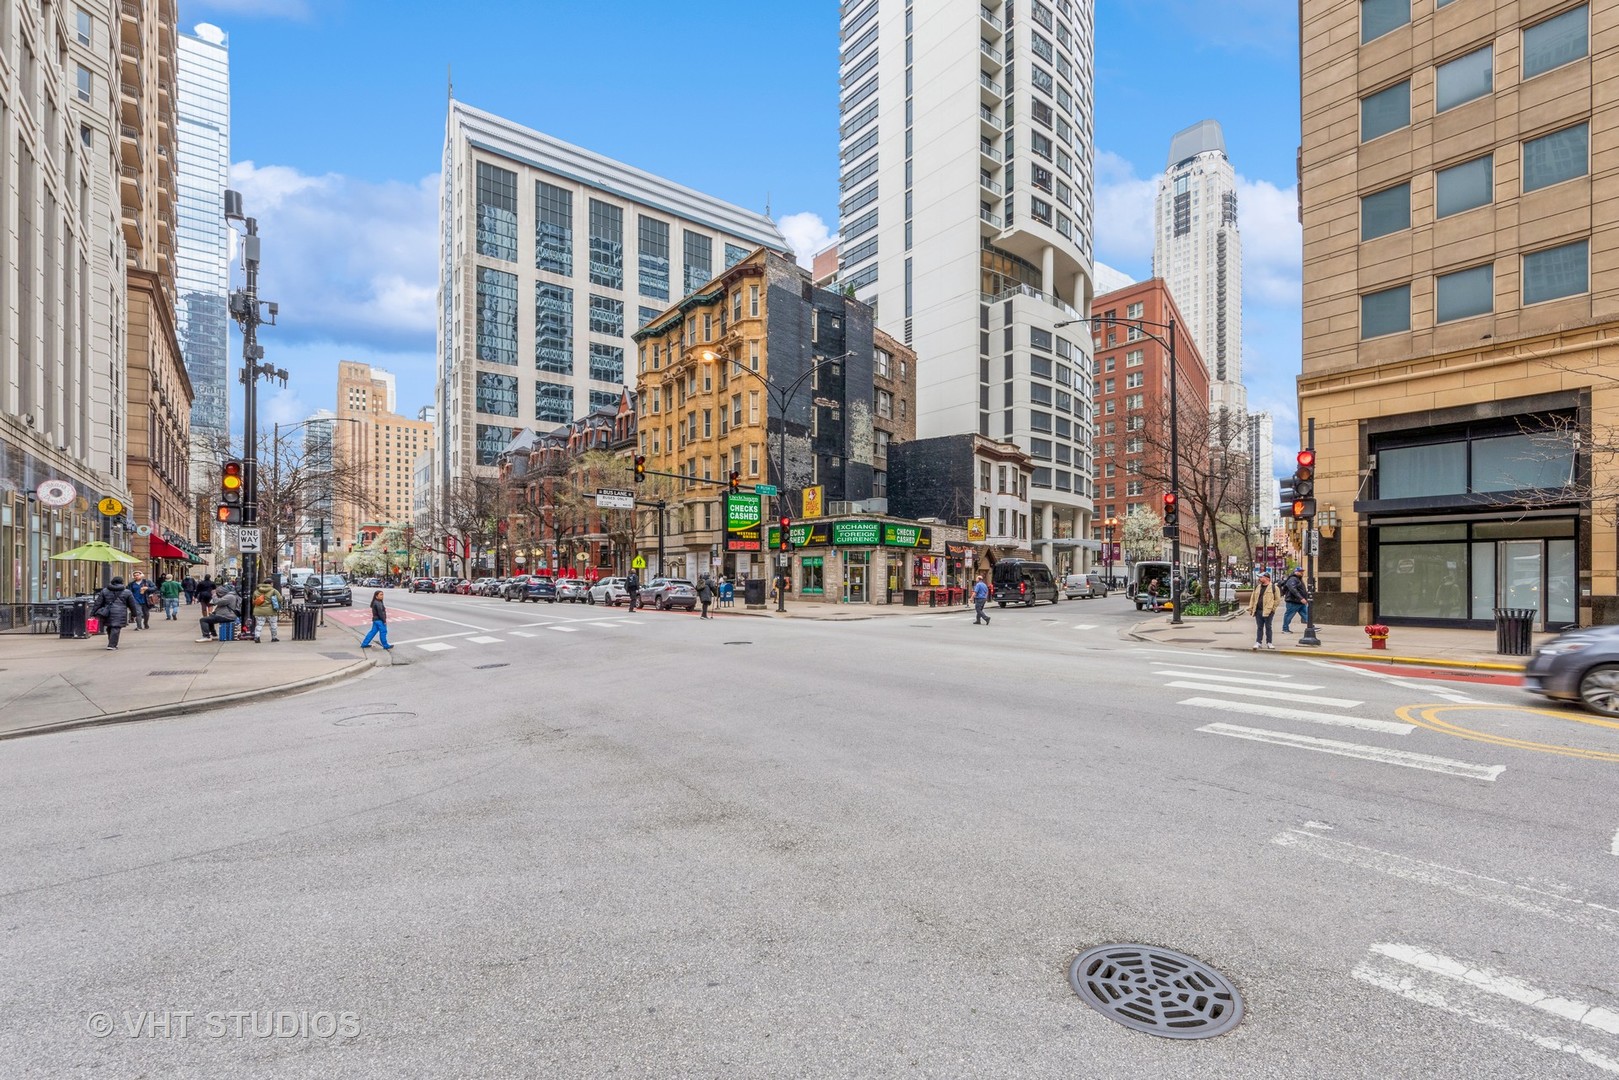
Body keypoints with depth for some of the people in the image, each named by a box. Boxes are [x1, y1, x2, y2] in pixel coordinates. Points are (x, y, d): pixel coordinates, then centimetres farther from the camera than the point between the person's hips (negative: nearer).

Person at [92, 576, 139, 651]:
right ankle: (112, 645, -9)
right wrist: (134, 614, 20)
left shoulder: (104, 591, 11)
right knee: (116, 629, -5)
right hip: (120, 614, -3)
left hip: (108, 613, 3)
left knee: (110, 628, 16)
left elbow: (98, 603, 8)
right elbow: (132, 605, 10)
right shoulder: (127, 592, 4)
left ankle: (113, 644, 22)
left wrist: (93, 613, 12)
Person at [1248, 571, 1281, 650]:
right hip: (1258, 611, 4)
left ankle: (1269, 643, 12)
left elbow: (1277, 599, -3)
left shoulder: (1274, 588, -2)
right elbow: (1253, 598, 16)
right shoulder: (1258, 588, 14)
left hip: (1268, 611, -4)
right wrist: (1251, 608, 10)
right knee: (1259, 628, 7)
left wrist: (1272, 608, -8)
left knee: (1268, 627, 3)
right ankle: (1258, 642, 10)